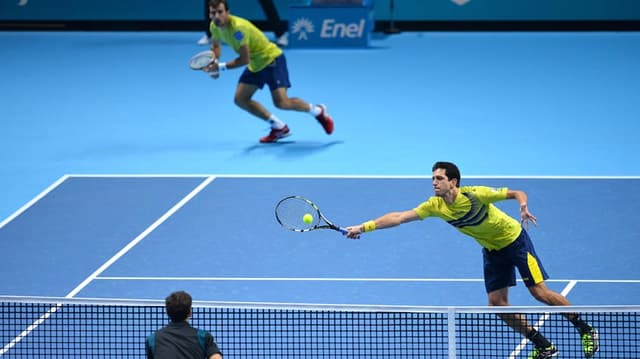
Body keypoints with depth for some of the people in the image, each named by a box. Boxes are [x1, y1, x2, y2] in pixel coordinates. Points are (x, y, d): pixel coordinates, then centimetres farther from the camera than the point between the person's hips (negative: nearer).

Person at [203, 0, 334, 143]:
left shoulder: (238, 27, -31)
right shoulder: (215, 27, -5)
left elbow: (244, 59, -29)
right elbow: (216, 44, 18)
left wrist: (221, 67, -25)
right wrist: (214, 65, 1)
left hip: (272, 60, -9)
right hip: (255, 65, 9)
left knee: (281, 103, -19)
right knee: (240, 99, 2)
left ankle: (318, 111, 7)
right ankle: (279, 128, 13)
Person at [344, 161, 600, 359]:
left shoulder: (476, 194, -28)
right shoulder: (435, 206, -15)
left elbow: (517, 193, -19)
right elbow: (398, 217, -16)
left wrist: (524, 209, -40)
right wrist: (364, 227, -22)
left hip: (514, 239, -6)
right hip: (492, 250, 6)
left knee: (539, 292, -9)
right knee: (497, 303, -2)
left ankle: (585, 330, 8)